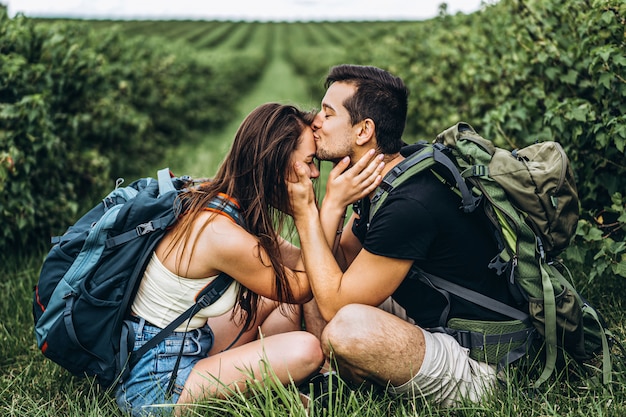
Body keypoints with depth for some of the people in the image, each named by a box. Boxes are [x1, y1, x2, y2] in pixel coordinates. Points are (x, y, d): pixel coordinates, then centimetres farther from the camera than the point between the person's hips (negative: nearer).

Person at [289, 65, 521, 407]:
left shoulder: (410, 206, -29)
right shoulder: (380, 182, 2)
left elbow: (334, 305, -23)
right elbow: (341, 262, 3)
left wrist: (305, 214, -18)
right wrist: (331, 204, -13)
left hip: (472, 369, -10)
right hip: (424, 323, 10)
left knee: (347, 327, -35)